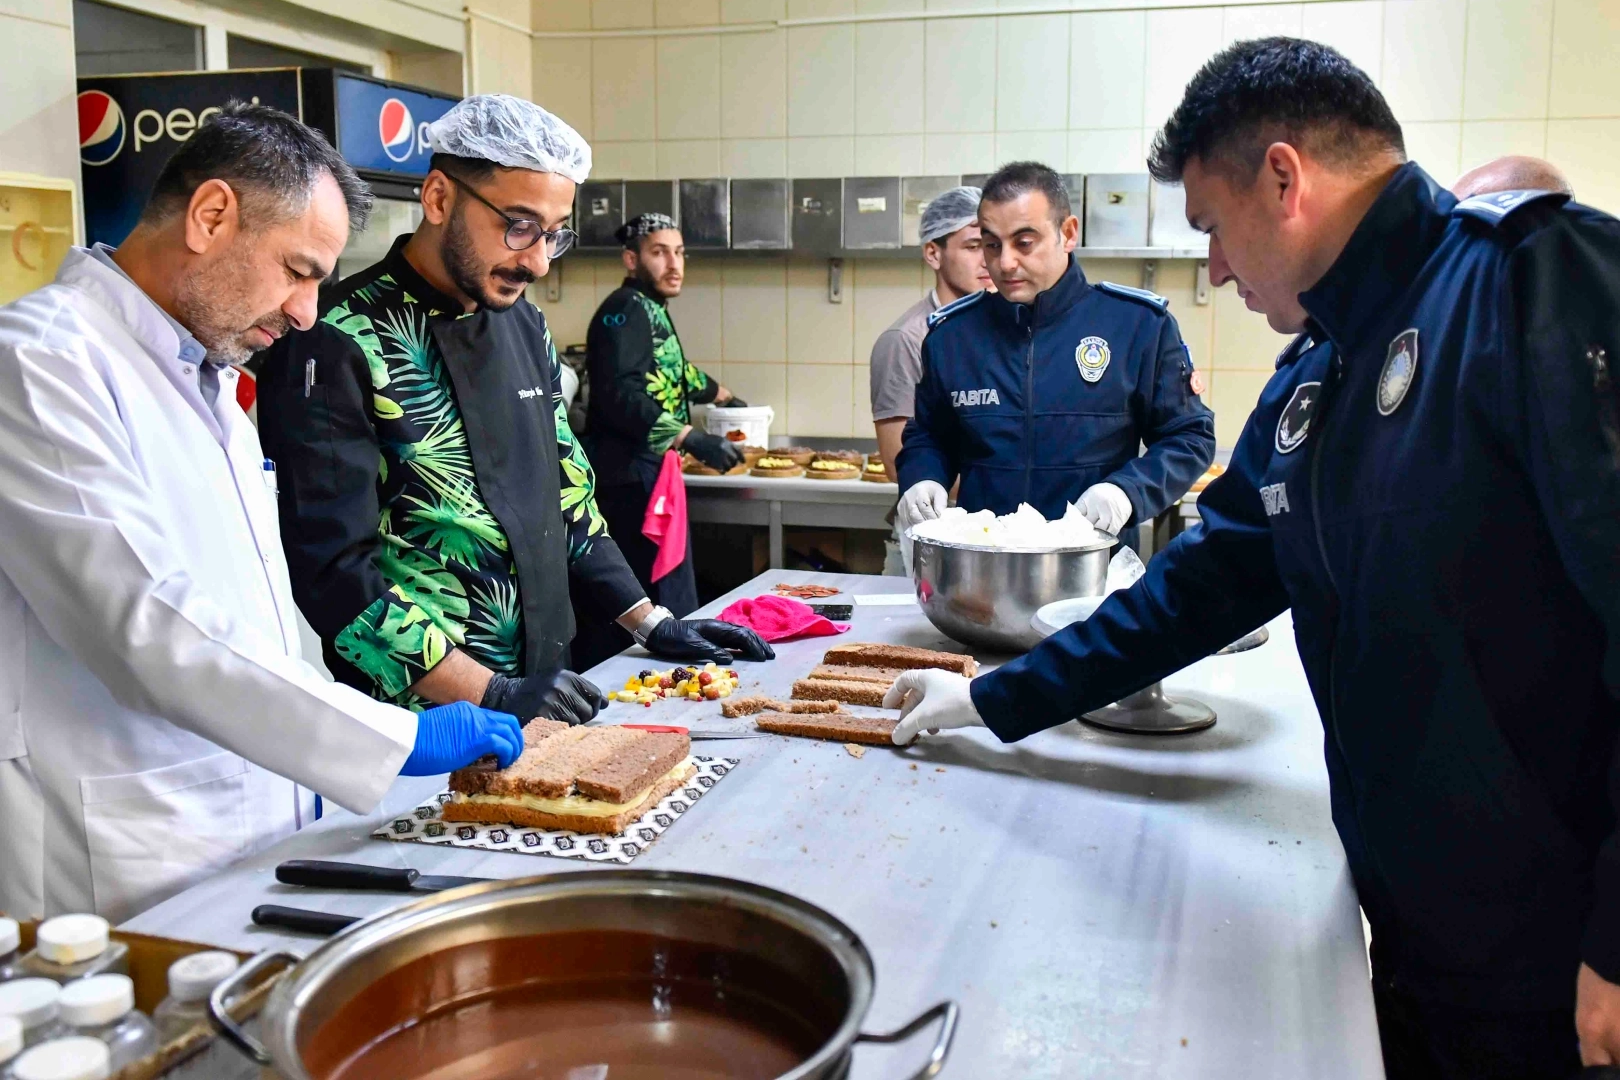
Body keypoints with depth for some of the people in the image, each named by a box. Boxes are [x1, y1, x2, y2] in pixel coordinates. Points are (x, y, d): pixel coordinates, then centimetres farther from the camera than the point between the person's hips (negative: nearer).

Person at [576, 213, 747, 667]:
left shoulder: (649, 311, 20)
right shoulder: (625, 310, -11)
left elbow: (674, 373, 40)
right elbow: (621, 396, -25)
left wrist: (721, 394, 56)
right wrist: (692, 439, -27)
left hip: (646, 476, 10)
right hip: (630, 480, -10)